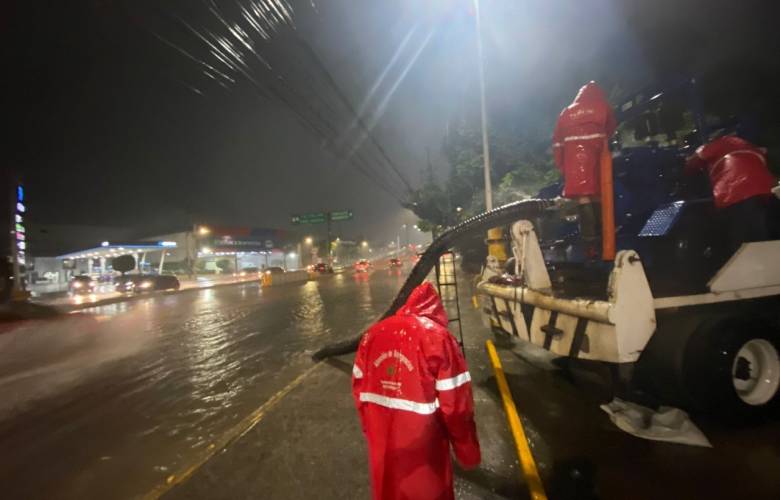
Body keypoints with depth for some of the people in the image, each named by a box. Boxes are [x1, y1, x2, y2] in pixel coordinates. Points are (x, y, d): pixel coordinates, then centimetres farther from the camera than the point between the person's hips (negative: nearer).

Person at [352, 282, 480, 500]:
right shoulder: (438, 337, -17)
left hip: (381, 442, 4)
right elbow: (455, 403, -16)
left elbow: (359, 387, 6)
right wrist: (468, 450, -2)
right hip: (422, 445, -4)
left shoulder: (373, 333, -1)